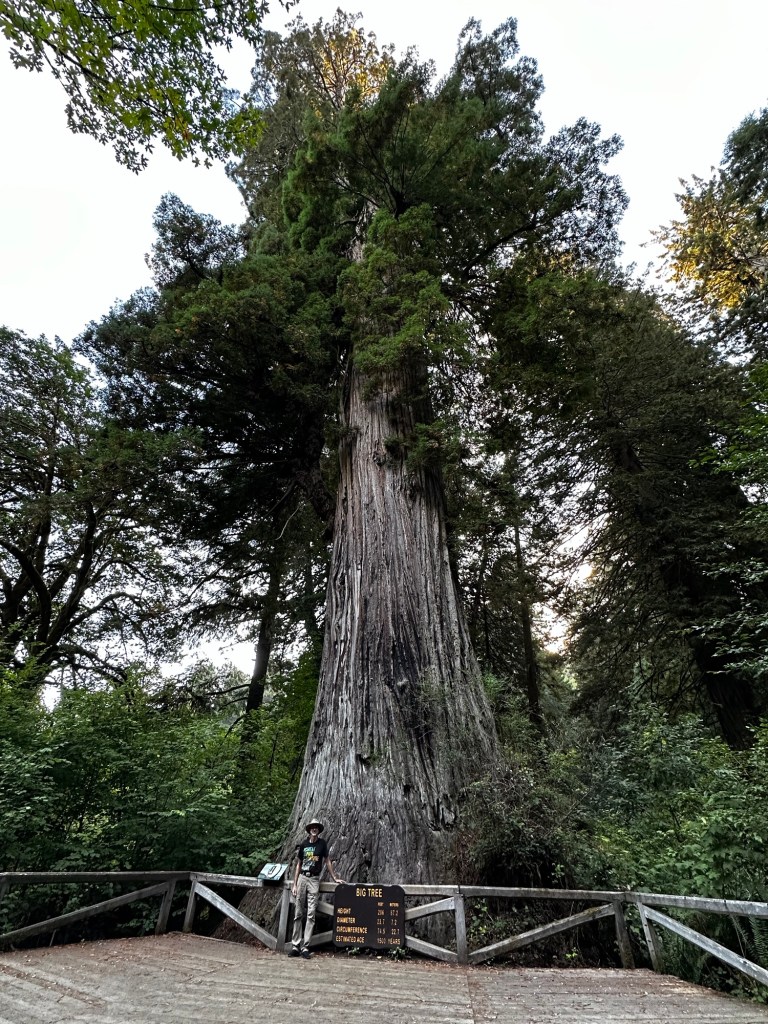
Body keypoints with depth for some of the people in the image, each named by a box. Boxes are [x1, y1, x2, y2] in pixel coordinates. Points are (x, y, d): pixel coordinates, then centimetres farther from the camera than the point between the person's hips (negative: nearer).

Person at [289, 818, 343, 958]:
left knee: (311, 914, -4)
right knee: (298, 914, 4)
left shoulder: (322, 843, 1)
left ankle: (305, 947, 0)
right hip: (302, 878, 2)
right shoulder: (303, 844, 6)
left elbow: (327, 861, 7)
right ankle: (296, 946, 11)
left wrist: (335, 878, 7)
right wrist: (294, 885, 8)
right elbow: (298, 864, 11)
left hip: (314, 880, -2)